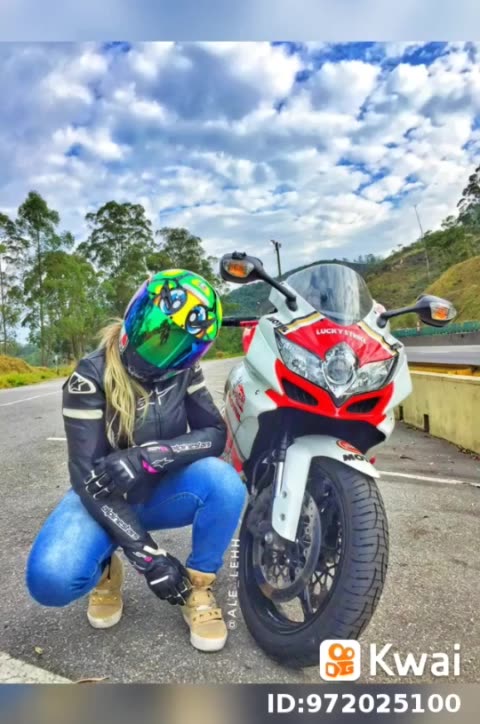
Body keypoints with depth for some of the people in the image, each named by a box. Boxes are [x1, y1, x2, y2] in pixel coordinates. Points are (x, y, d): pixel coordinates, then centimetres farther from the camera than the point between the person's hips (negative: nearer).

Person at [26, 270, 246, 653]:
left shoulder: (184, 370, -9)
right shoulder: (91, 377, -22)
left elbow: (215, 434, -16)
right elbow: (88, 477, -25)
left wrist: (150, 455, -35)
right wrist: (149, 556, -30)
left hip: (160, 493, 2)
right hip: (104, 498, -2)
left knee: (224, 481, -30)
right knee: (51, 579, -30)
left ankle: (197, 586, -5)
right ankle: (107, 570, 6)